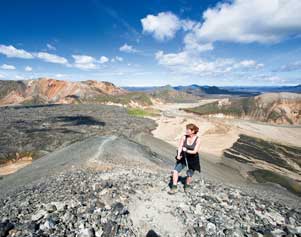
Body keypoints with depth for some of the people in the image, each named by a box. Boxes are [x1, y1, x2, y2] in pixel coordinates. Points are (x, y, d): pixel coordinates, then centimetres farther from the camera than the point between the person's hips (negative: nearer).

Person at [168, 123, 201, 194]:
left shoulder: (197, 140, -15)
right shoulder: (184, 137, -10)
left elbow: (195, 151, -17)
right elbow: (180, 147, -14)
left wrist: (186, 150, -24)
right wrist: (178, 155, -28)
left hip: (192, 160, -2)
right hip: (183, 158, 2)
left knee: (189, 175, 11)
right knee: (175, 171, -9)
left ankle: (187, 186, 42)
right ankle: (174, 188, 5)